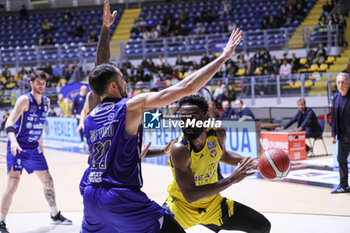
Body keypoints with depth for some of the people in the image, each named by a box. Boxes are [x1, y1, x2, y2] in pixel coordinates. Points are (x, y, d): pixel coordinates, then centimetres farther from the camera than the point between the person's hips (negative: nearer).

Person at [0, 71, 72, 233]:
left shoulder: (46, 102, 7)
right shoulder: (25, 100, -15)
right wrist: (13, 141, -41)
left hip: (34, 148, 7)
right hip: (18, 147, -7)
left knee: (48, 181, 13)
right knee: (13, 184, -15)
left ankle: (55, 215, 31)